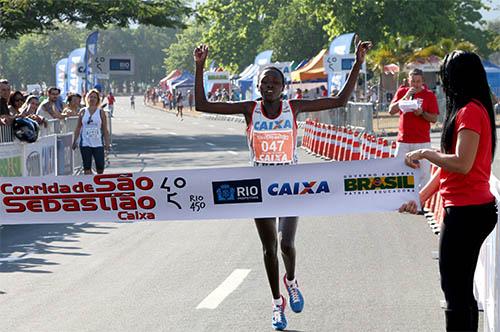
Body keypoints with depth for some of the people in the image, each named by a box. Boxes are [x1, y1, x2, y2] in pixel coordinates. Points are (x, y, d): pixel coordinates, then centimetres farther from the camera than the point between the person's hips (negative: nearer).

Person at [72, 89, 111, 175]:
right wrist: (75, 141, 5)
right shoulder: (83, 112, 6)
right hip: (85, 143, 1)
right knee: (87, 169, 0)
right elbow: (78, 128, 10)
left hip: (98, 144, -1)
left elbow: (105, 130, 3)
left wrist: (107, 143, -2)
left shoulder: (101, 112, 3)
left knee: (100, 169, -4)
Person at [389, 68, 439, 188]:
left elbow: (434, 118, 0)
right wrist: (406, 96, -12)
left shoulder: (429, 95, 1)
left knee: (424, 173, -5)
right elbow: (391, 110, -3)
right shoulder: (402, 92, 8)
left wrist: (422, 113, -19)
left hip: (422, 141, -2)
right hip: (403, 141, 2)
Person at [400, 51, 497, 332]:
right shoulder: (476, 109, 15)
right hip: (471, 208, 10)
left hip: (466, 212, -10)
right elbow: (450, 164, 18)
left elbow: (461, 164, -25)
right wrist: (421, 197, 17)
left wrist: (424, 153, -12)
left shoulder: (470, 111, -16)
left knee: (456, 291, -6)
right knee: (461, 289, 17)